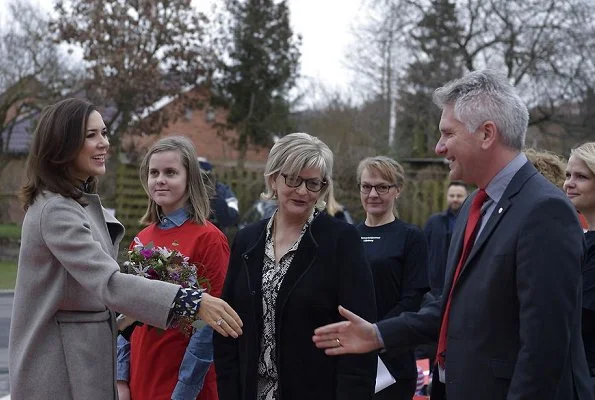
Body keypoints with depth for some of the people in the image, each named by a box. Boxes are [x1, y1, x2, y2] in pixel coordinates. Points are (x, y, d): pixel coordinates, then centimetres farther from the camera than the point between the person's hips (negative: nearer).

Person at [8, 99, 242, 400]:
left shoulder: (83, 203, 13)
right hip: (60, 368, -10)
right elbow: (107, 283, -31)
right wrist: (192, 302, -38)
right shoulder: (56, 211, -19)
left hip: (87, 359, 10)